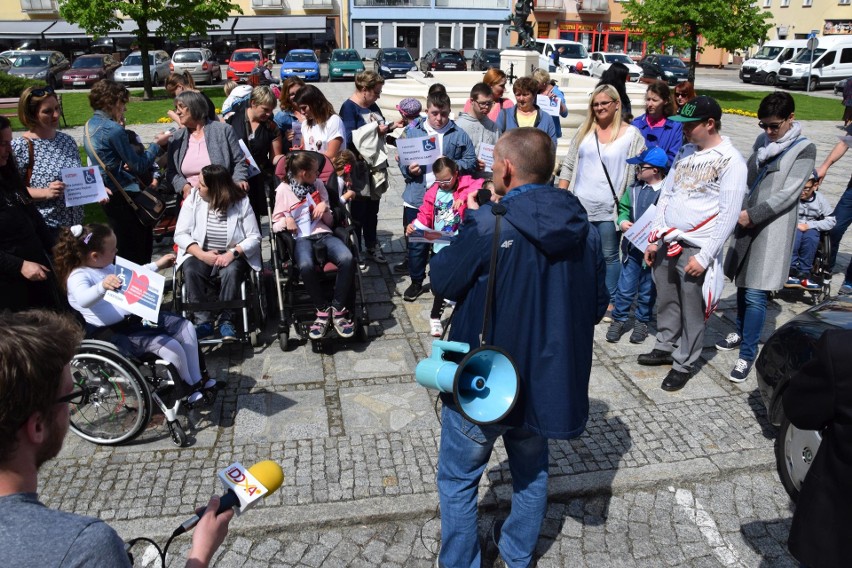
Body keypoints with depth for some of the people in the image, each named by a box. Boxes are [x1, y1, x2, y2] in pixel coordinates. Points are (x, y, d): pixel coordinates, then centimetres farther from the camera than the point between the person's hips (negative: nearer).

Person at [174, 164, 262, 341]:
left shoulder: (241, 202, -7)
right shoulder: (192, 199, -3)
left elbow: (254, 237, -9)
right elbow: (180, 234, -5)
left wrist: (232, 253, -25)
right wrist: (202, 254, -21)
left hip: (232, 256, -1)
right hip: (200, 254, 2)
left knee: (231, 271, -33)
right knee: (190, 270, -30)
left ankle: (226, 320, -21)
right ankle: (203, 321, -24)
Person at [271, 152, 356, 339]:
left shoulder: (318, 184, 13)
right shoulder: (283, 190, 5)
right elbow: (276, 225, 6)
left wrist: (325, 207, -6)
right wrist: (286, 220, -15)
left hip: (323, 234, 3)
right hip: (301, 238, -3)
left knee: (347, 259, -32)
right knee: (306, 266, -39)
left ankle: (338, 309, -16)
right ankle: (323, 310, -16)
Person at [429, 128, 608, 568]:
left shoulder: (488, 225, -22)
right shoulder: (583, 229, -4)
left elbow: (442, 282, -10)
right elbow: (596, 306, 5)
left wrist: (451, 246, 7)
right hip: (547, 381, 6)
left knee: (458, 479, 16)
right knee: (531, 470, 27)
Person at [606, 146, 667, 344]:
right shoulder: (634, 189, 2)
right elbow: (624, 208, 14)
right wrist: (622, 221, -6)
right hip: (632, 247, 3)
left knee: (648, 289, 13)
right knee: (625, 287, 8)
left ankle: (642, 322, 30)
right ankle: (619, 319, 24)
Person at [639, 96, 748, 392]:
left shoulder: (731, 160, -11)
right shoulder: (684, 152, 9)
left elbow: (728, 215, -13)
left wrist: (704, 257, -15)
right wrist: (655, 239, 10)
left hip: (695, 249, -6)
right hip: (667, 243, 6)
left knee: (692, 311, 4)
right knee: (666, 302, 16)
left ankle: (684, 364, 18)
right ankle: (665, 348, 33)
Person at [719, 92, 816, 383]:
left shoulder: (804, 149, -6)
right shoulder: (762, 141, 10)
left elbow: (788, 194, -13)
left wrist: (752, 214, -15)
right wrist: (739, 210, 3)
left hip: (772, 228, -6)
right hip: (747, 221, 6)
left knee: (756, 294, -7)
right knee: (742, 283, 15)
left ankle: (748, 354, 3)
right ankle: (741, 332, 34)